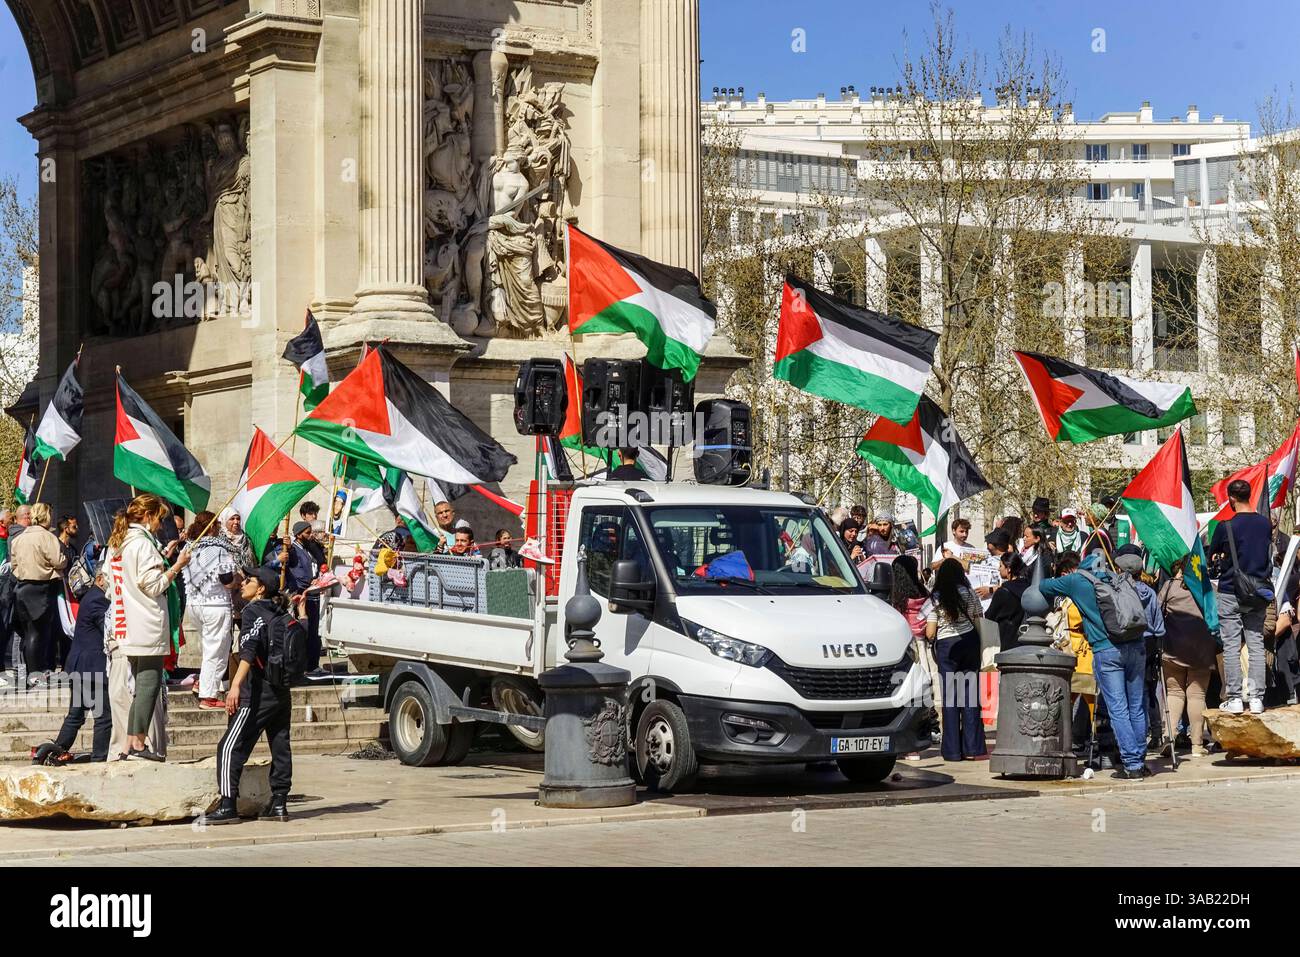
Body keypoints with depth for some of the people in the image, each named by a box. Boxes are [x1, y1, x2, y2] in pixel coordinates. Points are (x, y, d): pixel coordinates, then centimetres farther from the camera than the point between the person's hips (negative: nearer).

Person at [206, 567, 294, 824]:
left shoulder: (252, 612, -9)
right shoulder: (280, 614, 12)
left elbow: (249, 651, -23)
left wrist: (236, 685, -32)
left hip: (259, 692, -8)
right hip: (282, 692, 8)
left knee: (230, 747, -6)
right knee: (280, 747, 11)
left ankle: (228, 805, -11)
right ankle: (279, 803, 13)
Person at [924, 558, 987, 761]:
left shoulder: (936, 598, -3)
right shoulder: (968, 593, 3)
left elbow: (930, 634, -4)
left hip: (946, 646, -2)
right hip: (969, 642, 2)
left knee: (949, 697, 3)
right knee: (970, 695, 4)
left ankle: (952, 750, 2)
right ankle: (972, 748, 2)